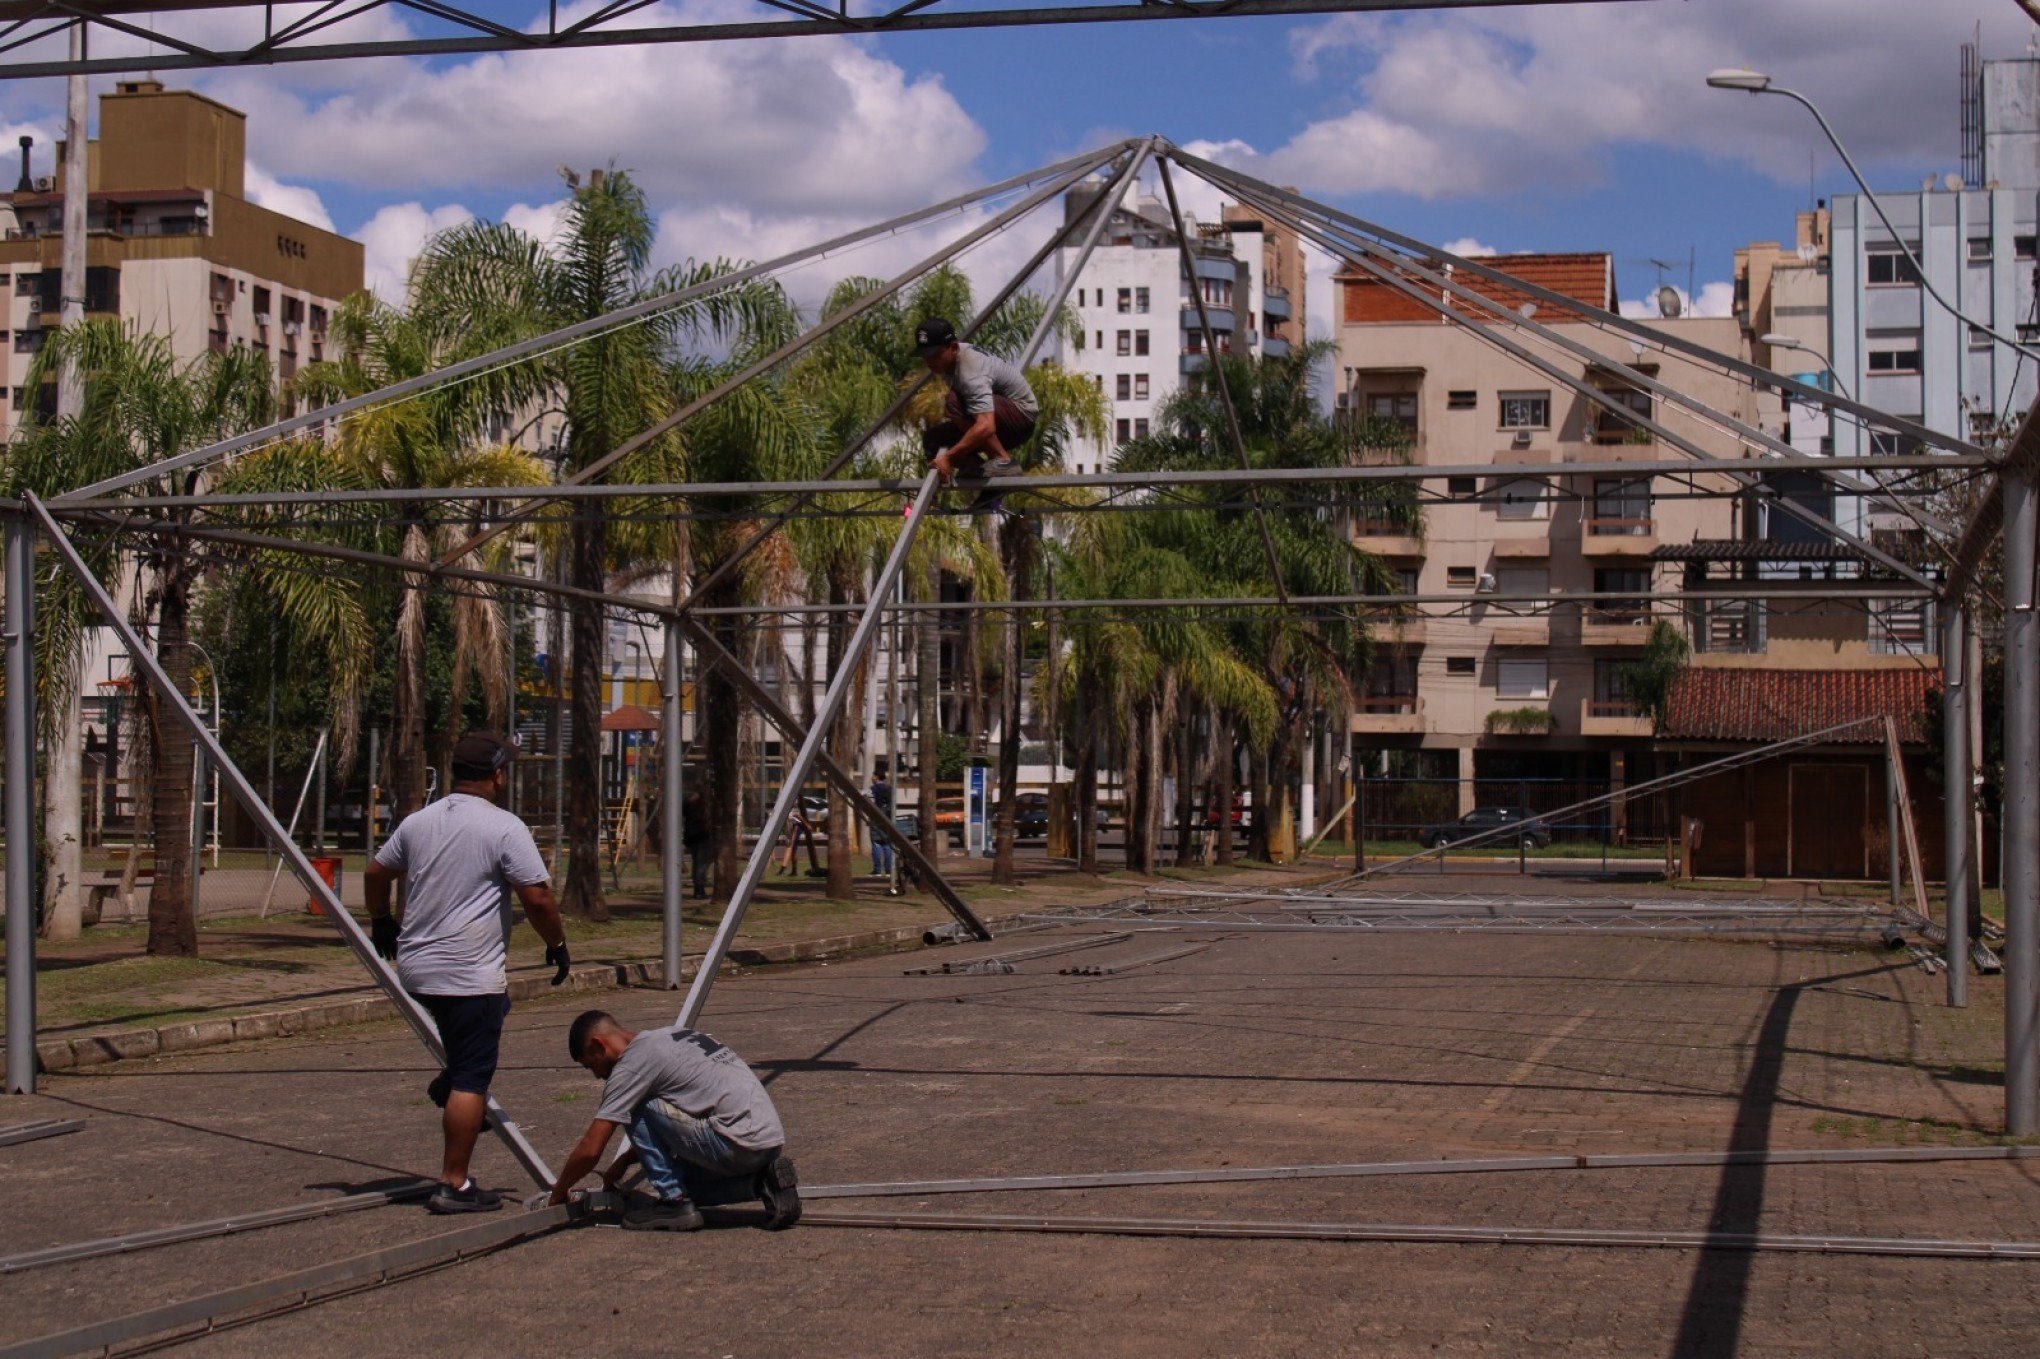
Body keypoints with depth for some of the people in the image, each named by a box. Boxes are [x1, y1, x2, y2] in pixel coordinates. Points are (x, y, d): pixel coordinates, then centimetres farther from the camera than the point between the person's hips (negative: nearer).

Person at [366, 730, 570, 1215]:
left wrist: (381, 922, 39)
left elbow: (375, 873, 22)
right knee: (471, 1081, -2)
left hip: (416, 969, 7)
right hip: (470, 973, -7)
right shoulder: (503, 828, -10)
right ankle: (453, 1186, -2)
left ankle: (451, 1084, 19)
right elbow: (537, 898, -13)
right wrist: (557, 944, 2)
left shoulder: (417, 822, 10)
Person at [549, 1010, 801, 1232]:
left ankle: (673, 1203, 1)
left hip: (738, 1145, -9)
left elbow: (590, 1149, -5)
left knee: (637, 1108, -3)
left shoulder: (631, 1063, -6)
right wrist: (623, 1161, 36)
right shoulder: (671, 1036, 21)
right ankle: (763, 1181, 9)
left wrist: (559, 1191, 11)